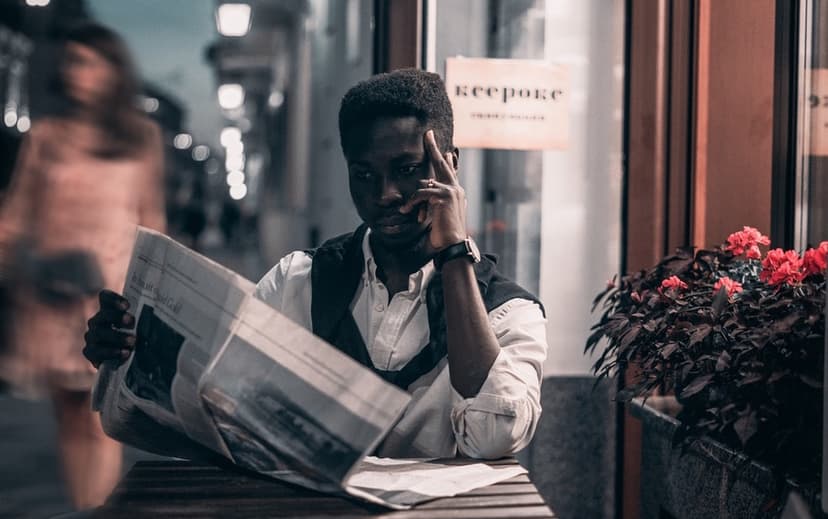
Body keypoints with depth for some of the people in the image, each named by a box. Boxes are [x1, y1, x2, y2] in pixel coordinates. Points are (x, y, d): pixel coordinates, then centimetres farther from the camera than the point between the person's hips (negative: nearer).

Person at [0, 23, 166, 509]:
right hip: (51, 297, 2)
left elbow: (151, 218, 9)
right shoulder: (45, 136, 7)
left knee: (100, 423, -7)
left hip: (111, 291, -2)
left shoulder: (141, 137, 6)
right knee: (70, 422, 8)